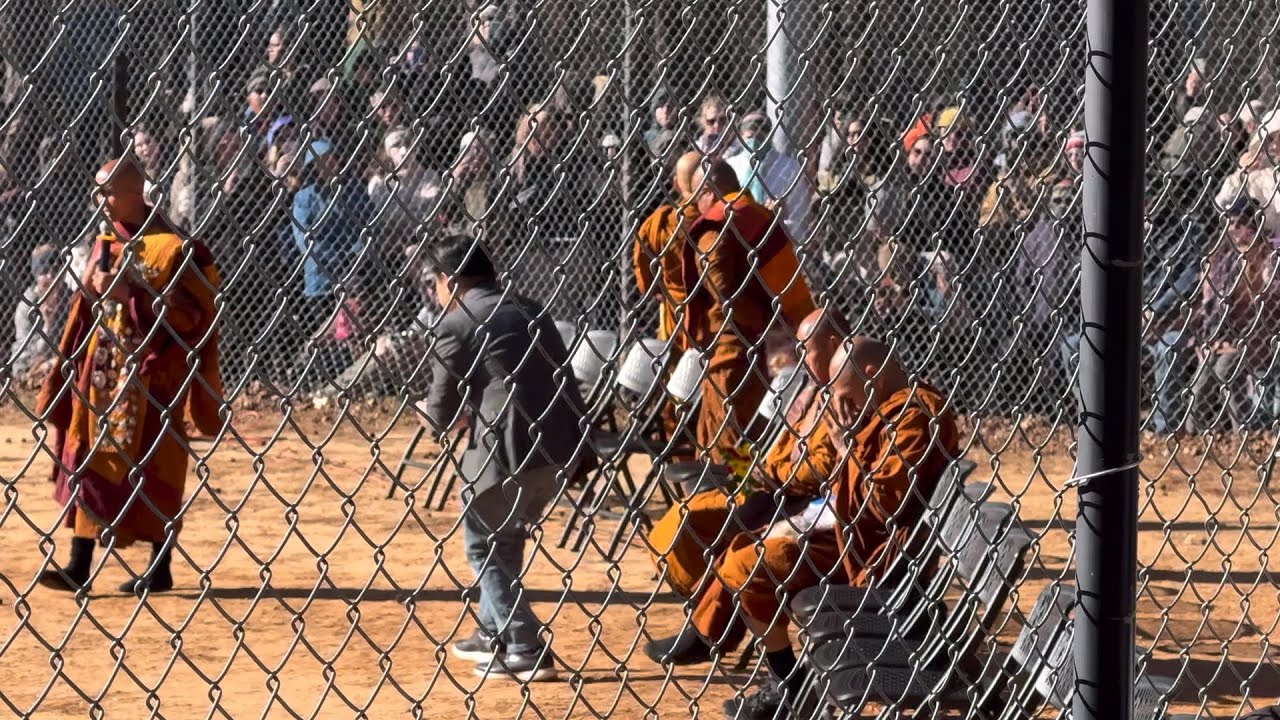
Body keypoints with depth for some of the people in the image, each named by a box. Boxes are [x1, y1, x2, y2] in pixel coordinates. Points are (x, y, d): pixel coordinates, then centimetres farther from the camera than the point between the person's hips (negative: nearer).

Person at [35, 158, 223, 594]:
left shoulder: (171, 245, -8)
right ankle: (79, 566, 7)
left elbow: (195, 311, -14)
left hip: (152, 369, -7)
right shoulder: (107, 244, 13)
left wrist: (136, 292, -20)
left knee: (153, 465, -1)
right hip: (102, 364, 7)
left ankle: (161, 569, 8)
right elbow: (84, 310, 18)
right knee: (89, 459, 4)